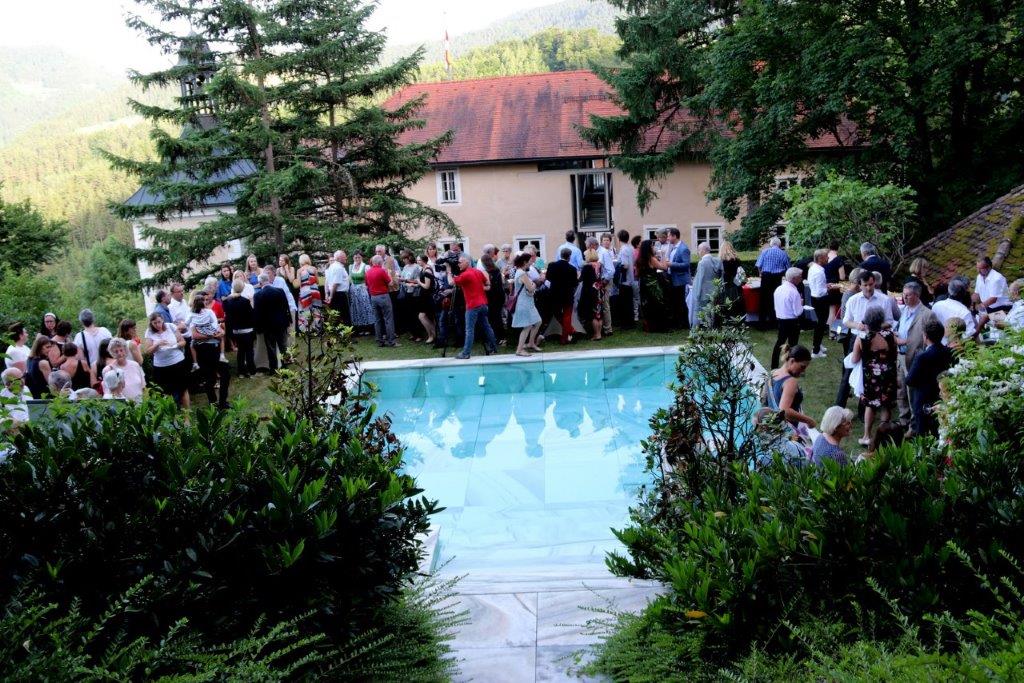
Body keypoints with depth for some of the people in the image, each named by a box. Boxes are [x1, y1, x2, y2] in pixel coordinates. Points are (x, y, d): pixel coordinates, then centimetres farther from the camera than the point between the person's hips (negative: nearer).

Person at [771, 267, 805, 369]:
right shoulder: (794, 292, -21)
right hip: (792, 322, -7)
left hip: (780, 319, 7)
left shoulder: (778, 289, 1)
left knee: (779, 342, 18)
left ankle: (774, 367, 25)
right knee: (792, 345, 6)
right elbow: (798, 312, -19)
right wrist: (801, 303, -2)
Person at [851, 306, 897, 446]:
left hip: (871, 376, -1)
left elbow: (855, 360, -8)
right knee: (886, 405, 15)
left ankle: (867, 436, 19)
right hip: (888, 375, 1)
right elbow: (895, 354, 2)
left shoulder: (861, 339, -16)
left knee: (871, 404, 16)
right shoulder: (890, 335, -12)